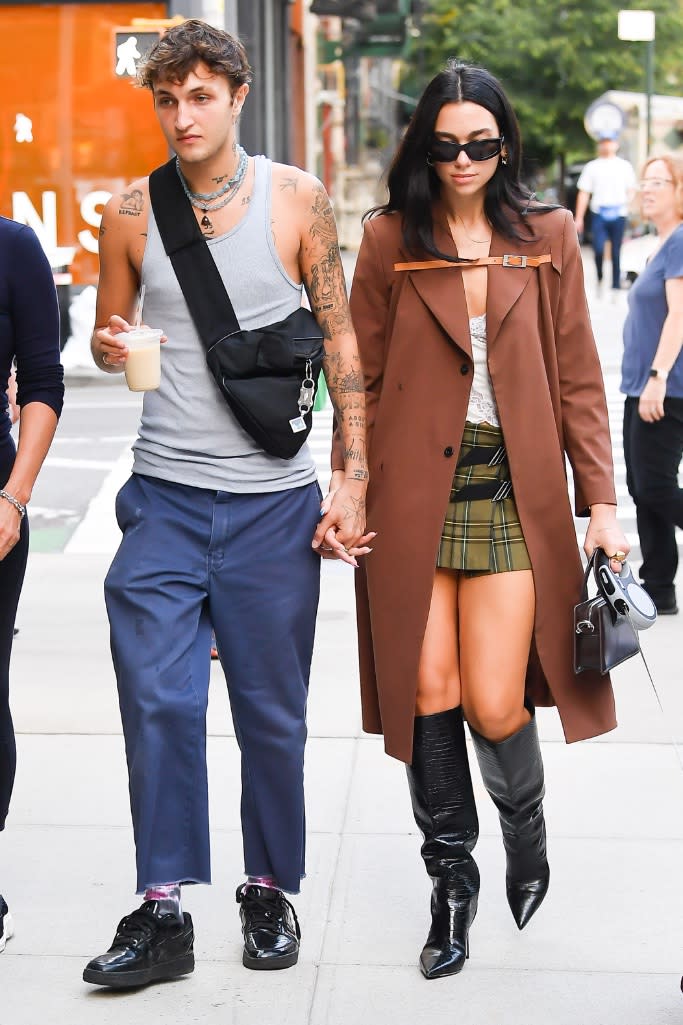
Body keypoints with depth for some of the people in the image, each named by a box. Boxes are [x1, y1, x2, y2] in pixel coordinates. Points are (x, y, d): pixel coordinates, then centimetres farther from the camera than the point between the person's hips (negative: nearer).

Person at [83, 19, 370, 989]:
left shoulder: (296, 200, 0)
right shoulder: (131, 214, 4)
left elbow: (340, 341, 3)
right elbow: (108, 335, 16)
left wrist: (353, 480, -2)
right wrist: (112, 347, -9)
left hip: (273, 500, -1)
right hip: (164, 497, 1)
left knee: (272, 711, 7)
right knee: (158, 700, -6)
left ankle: (270, 890, 25)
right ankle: (163, 910, 4)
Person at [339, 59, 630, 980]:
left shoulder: (547, 237, 7)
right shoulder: (390, 238, 4)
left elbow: (577, 378, 7)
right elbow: (363, 376, 6)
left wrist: (601, 500, 2)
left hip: (513, 494, 0)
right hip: (413, 491, 0)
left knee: (495, 706, -6)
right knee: (428, 691, -2)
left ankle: (525, 824, 28)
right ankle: (452, 878, 18)